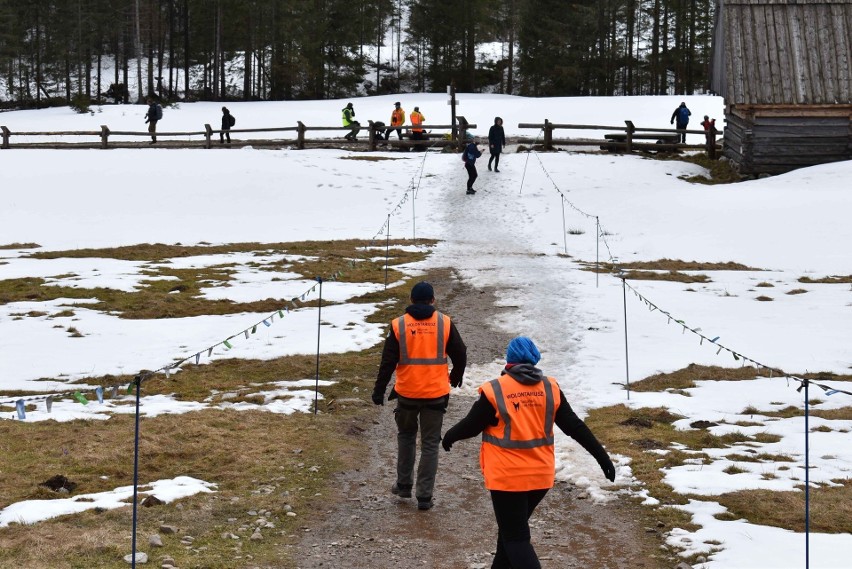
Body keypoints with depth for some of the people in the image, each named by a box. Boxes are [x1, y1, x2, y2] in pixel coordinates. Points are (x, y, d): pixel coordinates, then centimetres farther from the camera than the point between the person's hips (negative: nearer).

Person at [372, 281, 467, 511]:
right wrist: (456, 378, 25)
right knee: (430, 444, 7)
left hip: (407, 393, 0)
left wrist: (379, 391, 6)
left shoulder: (399, 325, -4)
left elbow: (388, 362, -3)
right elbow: (460, 355, 5)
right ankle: (424, 496, 5)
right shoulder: (445, 323, -3)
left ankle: (403, 485, 25)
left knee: (406, 436, 23)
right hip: (436, 394, 0)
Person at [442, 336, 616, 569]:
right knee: (513, 526, 24)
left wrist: (450, 436, 17)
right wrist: (602, 456, 7)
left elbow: (470, 426, -4)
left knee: (516, 537, 1)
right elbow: (574, 426, 1)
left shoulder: (495, 391, -13)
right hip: (541, 475, 5)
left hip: (506, 477, -5)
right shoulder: (551, 388, -1)